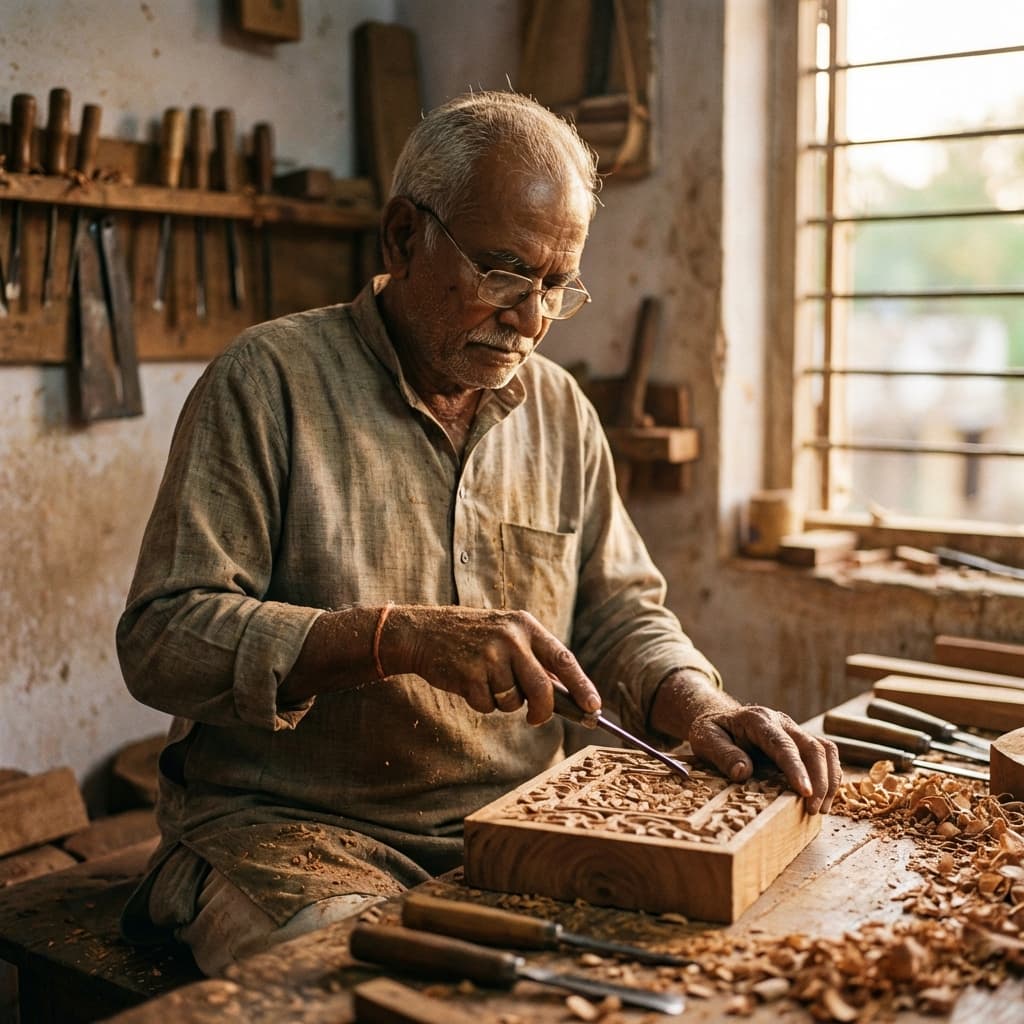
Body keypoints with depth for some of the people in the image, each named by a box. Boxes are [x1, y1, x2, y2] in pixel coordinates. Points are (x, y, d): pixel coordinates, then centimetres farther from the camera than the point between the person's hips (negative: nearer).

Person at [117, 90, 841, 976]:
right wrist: (400, 637, -25)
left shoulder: (559, 409, 10)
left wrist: (697, 704, -8)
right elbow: (161, 637, -14)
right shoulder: (269, 381, -8)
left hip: (518, 824, 6)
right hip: (296, 827, -5)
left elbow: (620, 611, 14)